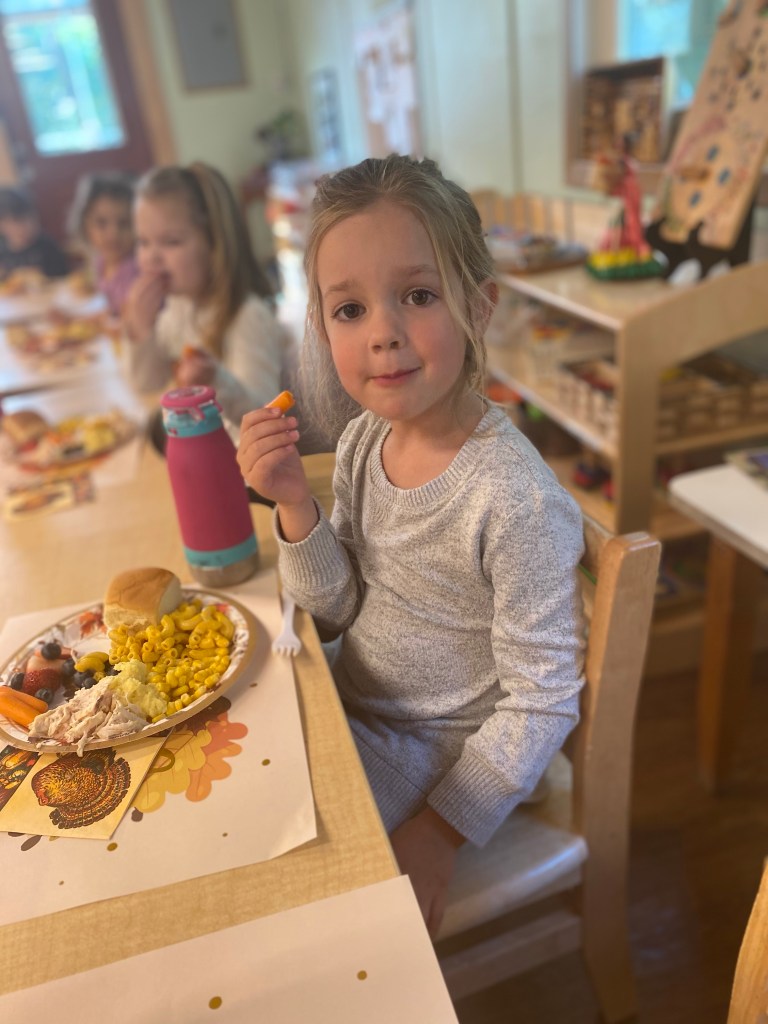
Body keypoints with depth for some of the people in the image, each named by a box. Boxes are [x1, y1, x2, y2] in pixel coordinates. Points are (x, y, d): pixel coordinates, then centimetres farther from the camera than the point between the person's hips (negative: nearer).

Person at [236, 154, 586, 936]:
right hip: (352, 711, 6)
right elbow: (337, 610, -3)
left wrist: (439, 836, -15)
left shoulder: (516, 500, -30)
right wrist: (297, 506, -20)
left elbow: (541, 704, -21)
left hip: (432, 756, -5)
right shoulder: (362, 440, -9)